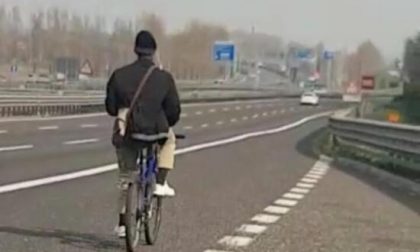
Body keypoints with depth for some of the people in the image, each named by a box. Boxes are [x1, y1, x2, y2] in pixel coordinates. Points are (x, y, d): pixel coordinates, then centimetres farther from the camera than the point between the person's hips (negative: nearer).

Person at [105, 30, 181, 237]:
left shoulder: (119, 75, 3)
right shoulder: (164, 77, -1)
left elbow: (110, 107, 7)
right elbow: (174, 110, 2)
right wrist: (167, 125, 22)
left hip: (126, 133, 2)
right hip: (155, 132, -2)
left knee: (125, 178, 20)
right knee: (169, 139, 34)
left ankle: (122, 224, 23)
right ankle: (161, 183, 20)